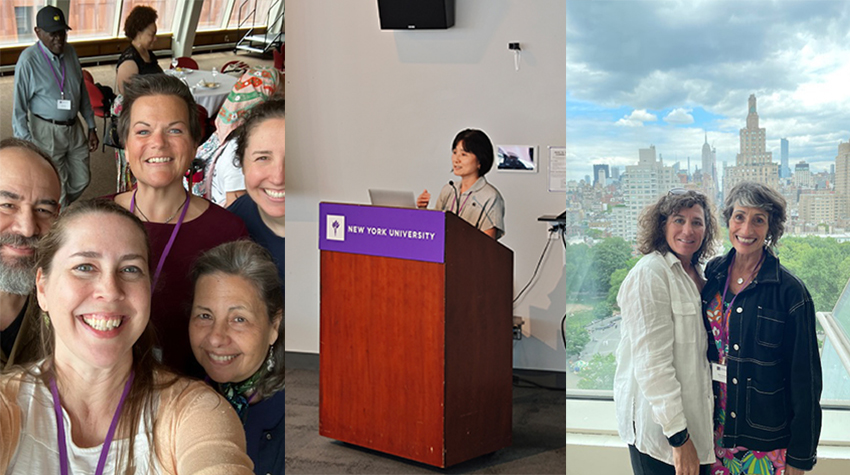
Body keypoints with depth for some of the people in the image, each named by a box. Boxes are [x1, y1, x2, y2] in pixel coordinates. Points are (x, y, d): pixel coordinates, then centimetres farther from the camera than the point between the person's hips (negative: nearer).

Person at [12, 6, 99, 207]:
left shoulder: (70, 52, 2)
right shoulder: (29, 60, -16)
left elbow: (82, 92, 12)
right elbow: (19, 107, -13)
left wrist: (91, 126, 14)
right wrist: (25, 143, -15)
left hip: (73, 127, 6)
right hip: (46, 131, -6)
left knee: (81, 180, 17)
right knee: (58, 191, 1)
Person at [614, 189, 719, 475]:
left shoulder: (696, 274, 10)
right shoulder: (649, 274, -16)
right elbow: (651, 363, -21)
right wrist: (678, 437, -22)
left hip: (696, 417, 8)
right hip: (659, 427, -8)